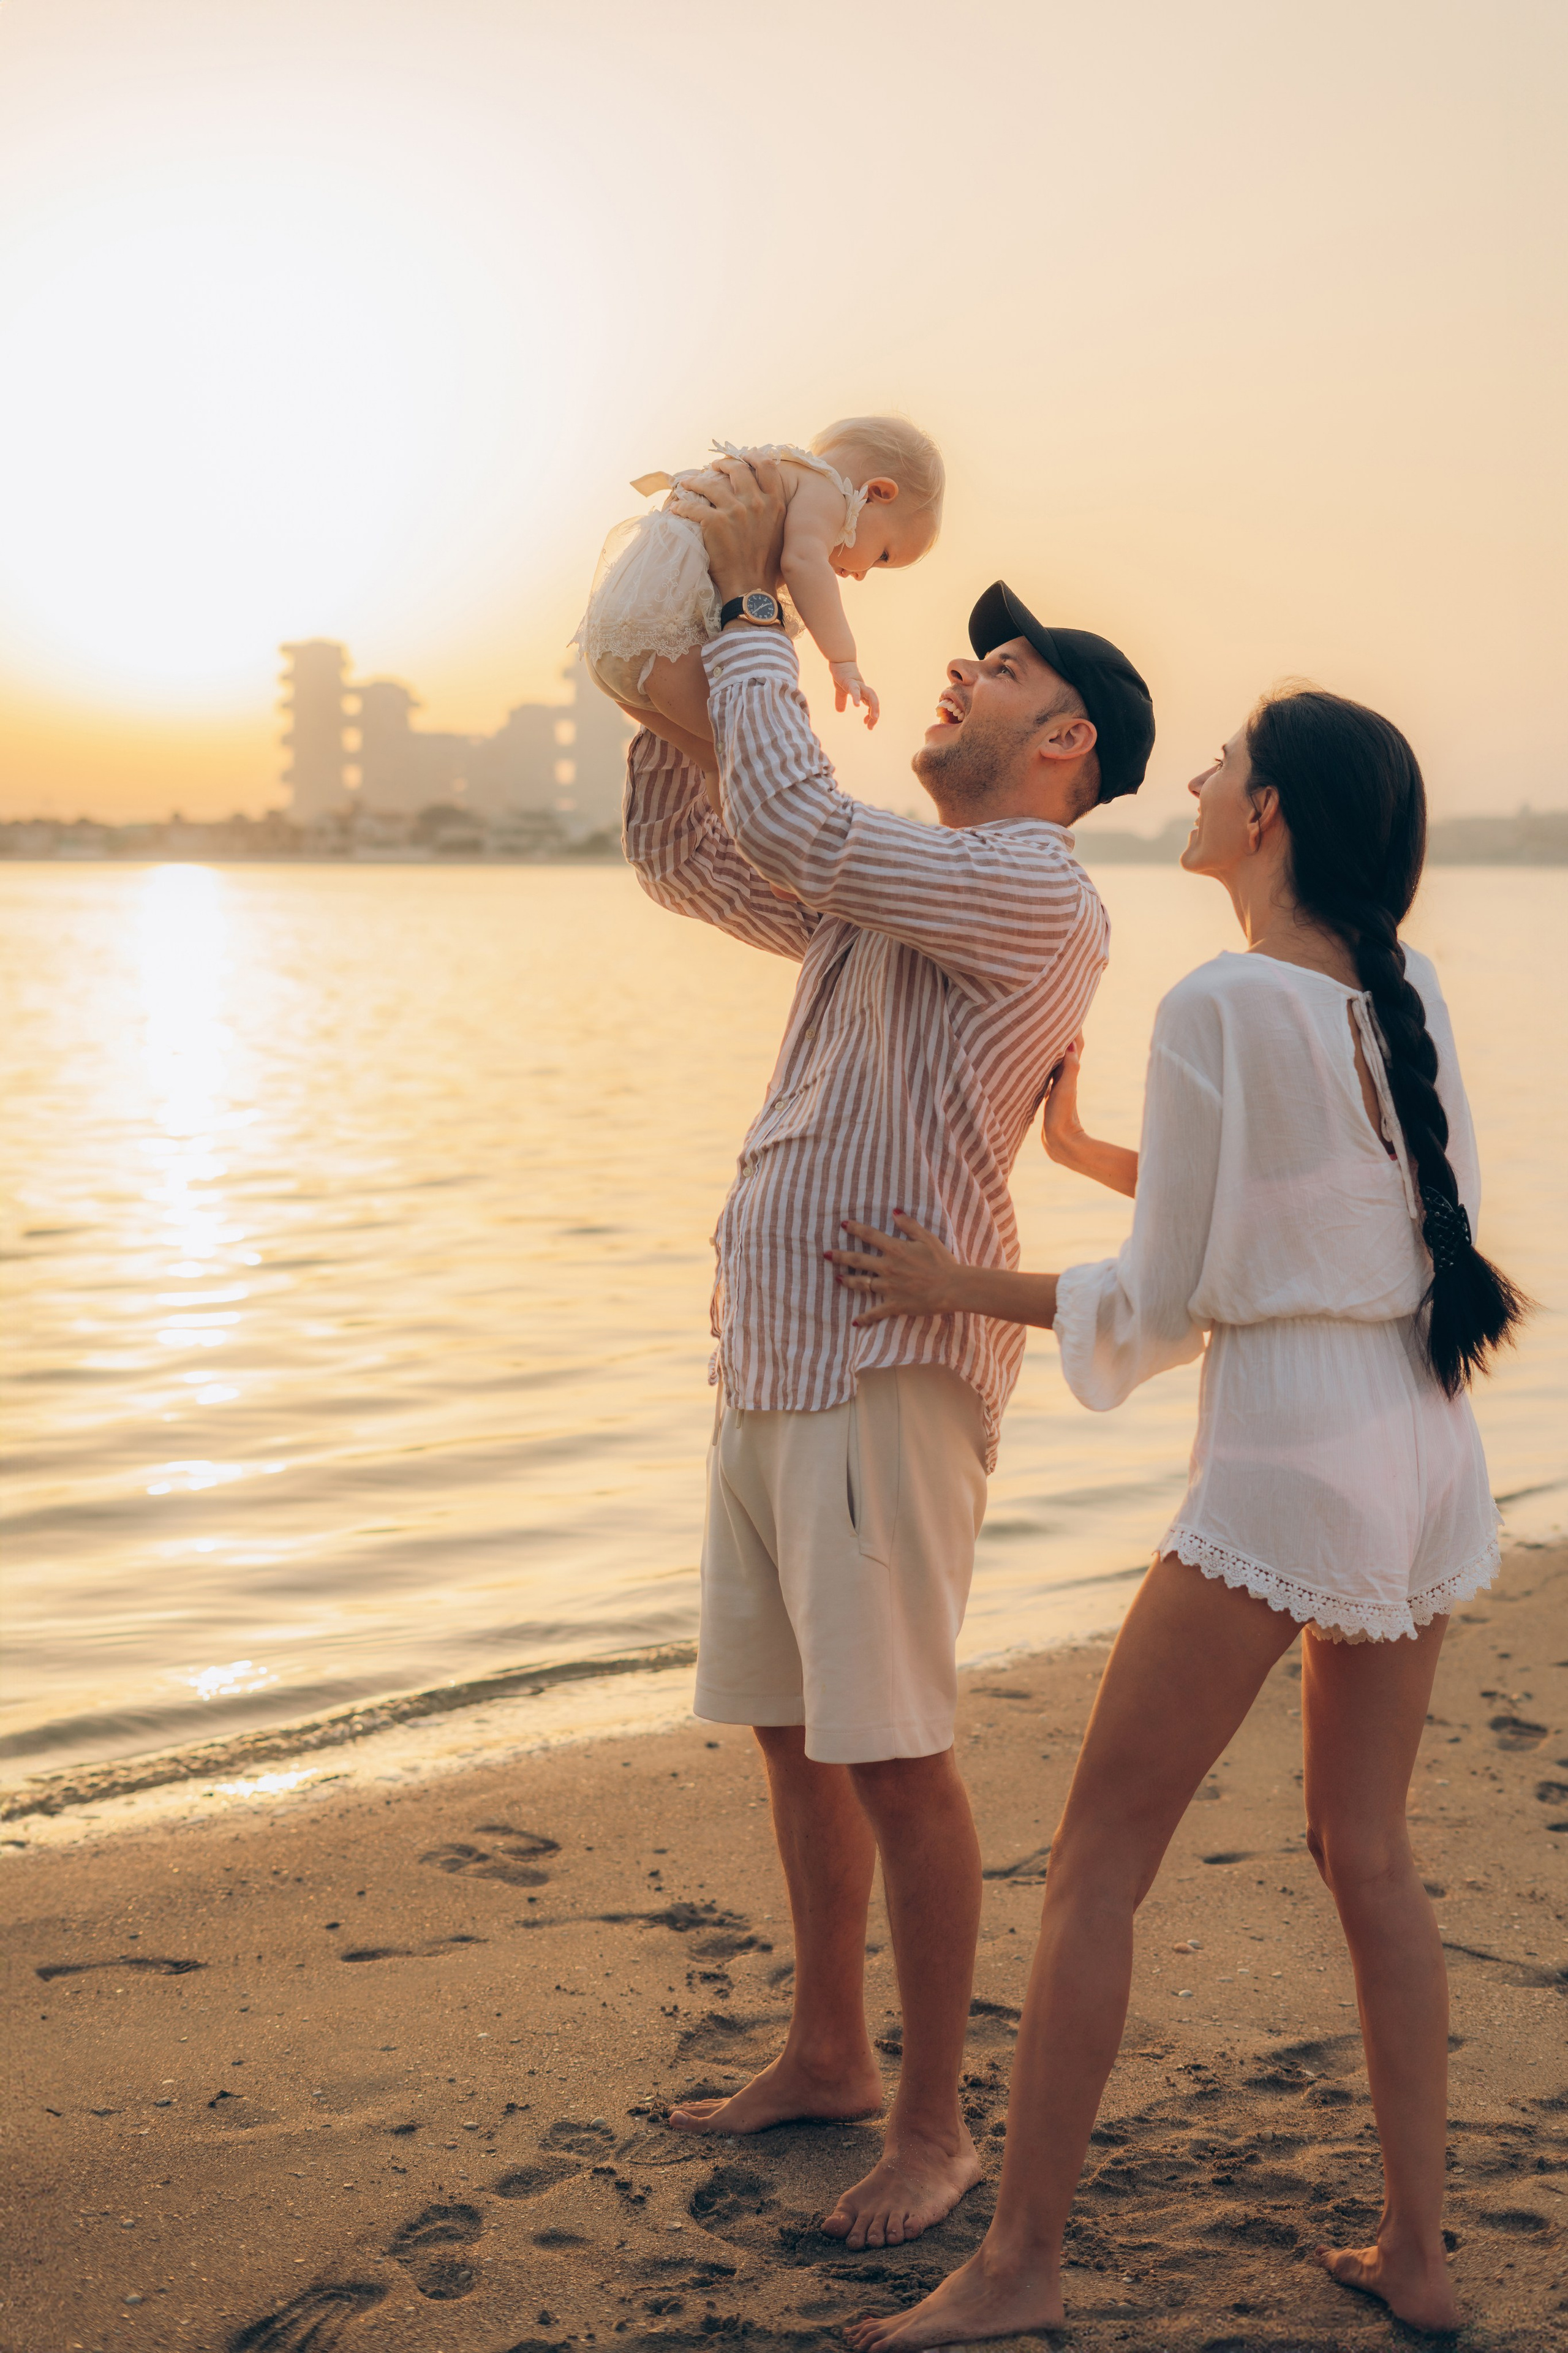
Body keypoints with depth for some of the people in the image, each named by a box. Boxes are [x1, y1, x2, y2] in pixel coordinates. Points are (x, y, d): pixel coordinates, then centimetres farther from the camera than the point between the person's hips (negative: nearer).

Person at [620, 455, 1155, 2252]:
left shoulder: (1037, 895, -10)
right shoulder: (883, 894, 19)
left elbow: (795, 829, -20)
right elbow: (681, 861, 25)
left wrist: (754, 600, -9)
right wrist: (677, 655, 13)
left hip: (888, 1368, -9)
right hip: (769, 1358, 9)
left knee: (892, 1754, -5)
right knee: (792, 1734, 16)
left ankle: (932, 2124, 8)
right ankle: (824, 2057, 30)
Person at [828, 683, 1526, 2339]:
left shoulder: (1216, 1011, -15)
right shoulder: (1410, 996, 6)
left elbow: (1160, 1309, -11)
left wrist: (961, 1289, 2)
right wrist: (1085, 1152, 24)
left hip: (1284, 1466, -8)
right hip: (1427, 1455, 8)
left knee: (1096, 1861, 2)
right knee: (1366, 1853, 19)